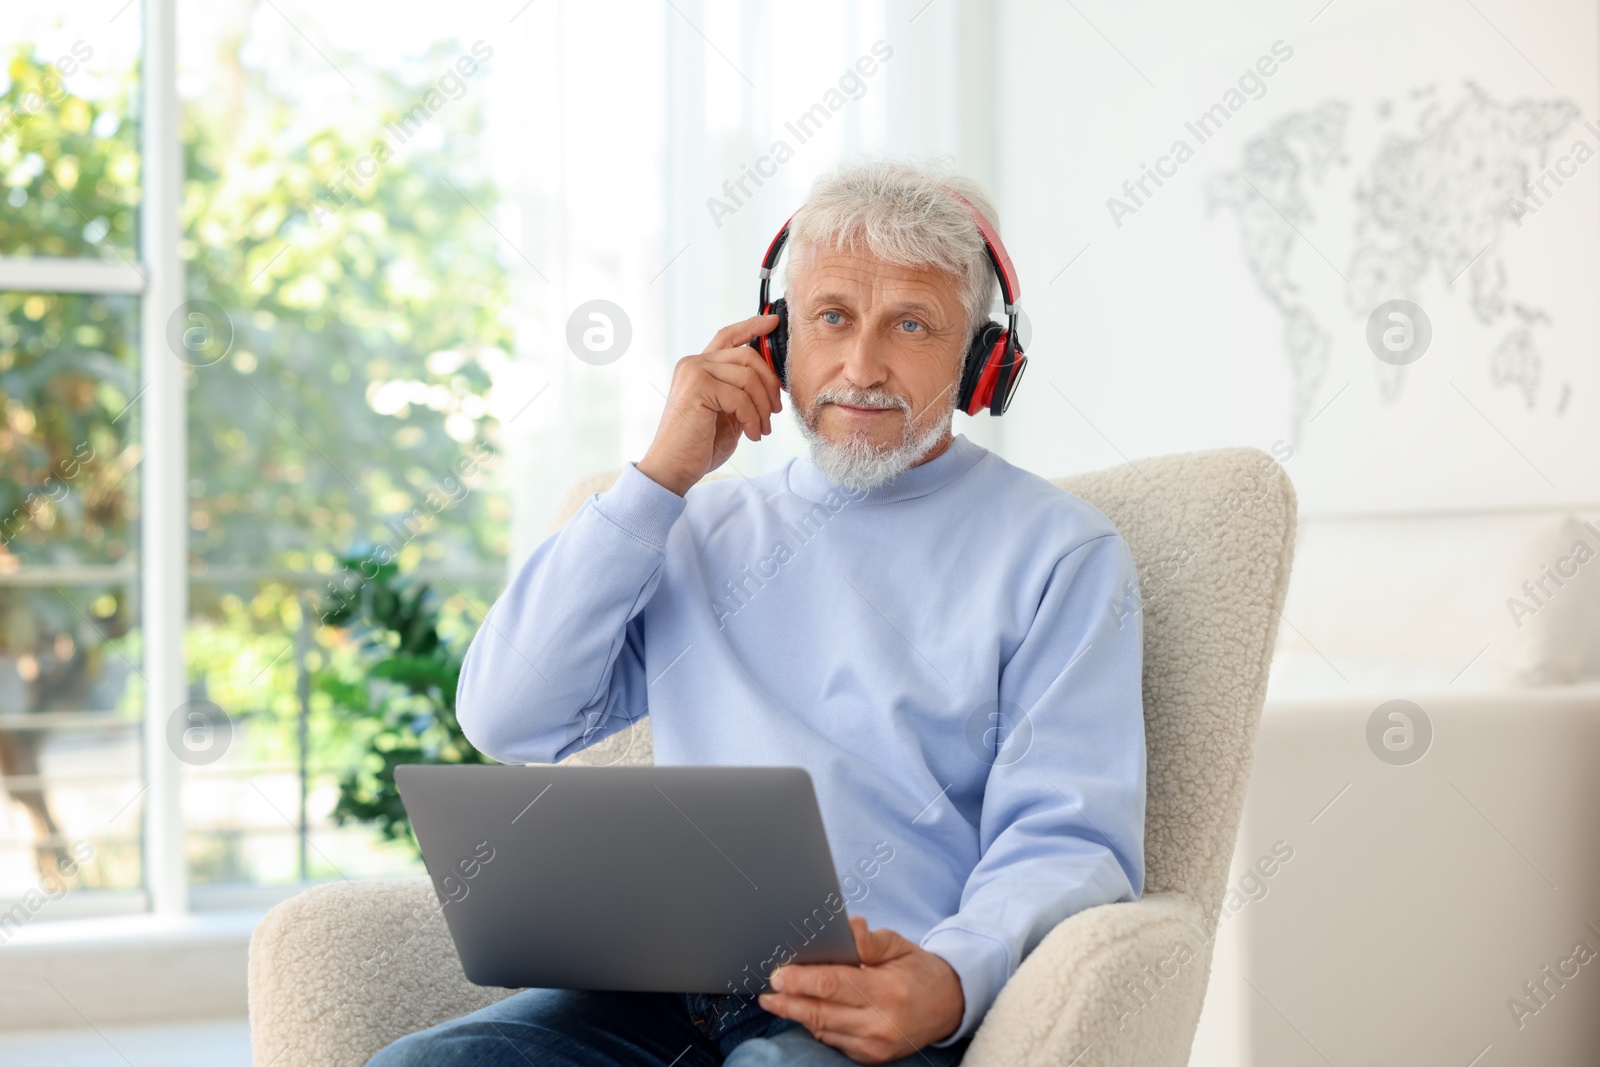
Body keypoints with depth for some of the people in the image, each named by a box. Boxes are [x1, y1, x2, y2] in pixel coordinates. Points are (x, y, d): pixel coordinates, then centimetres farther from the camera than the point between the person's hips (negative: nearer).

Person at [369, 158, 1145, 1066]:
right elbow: (507, 720, 11)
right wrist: (663, 476, 7)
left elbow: (1069, 843, -2)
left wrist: (949, 982, -24)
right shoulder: (707, 530, 22)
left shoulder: (1059, 550, 9)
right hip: (658, 994, 4)